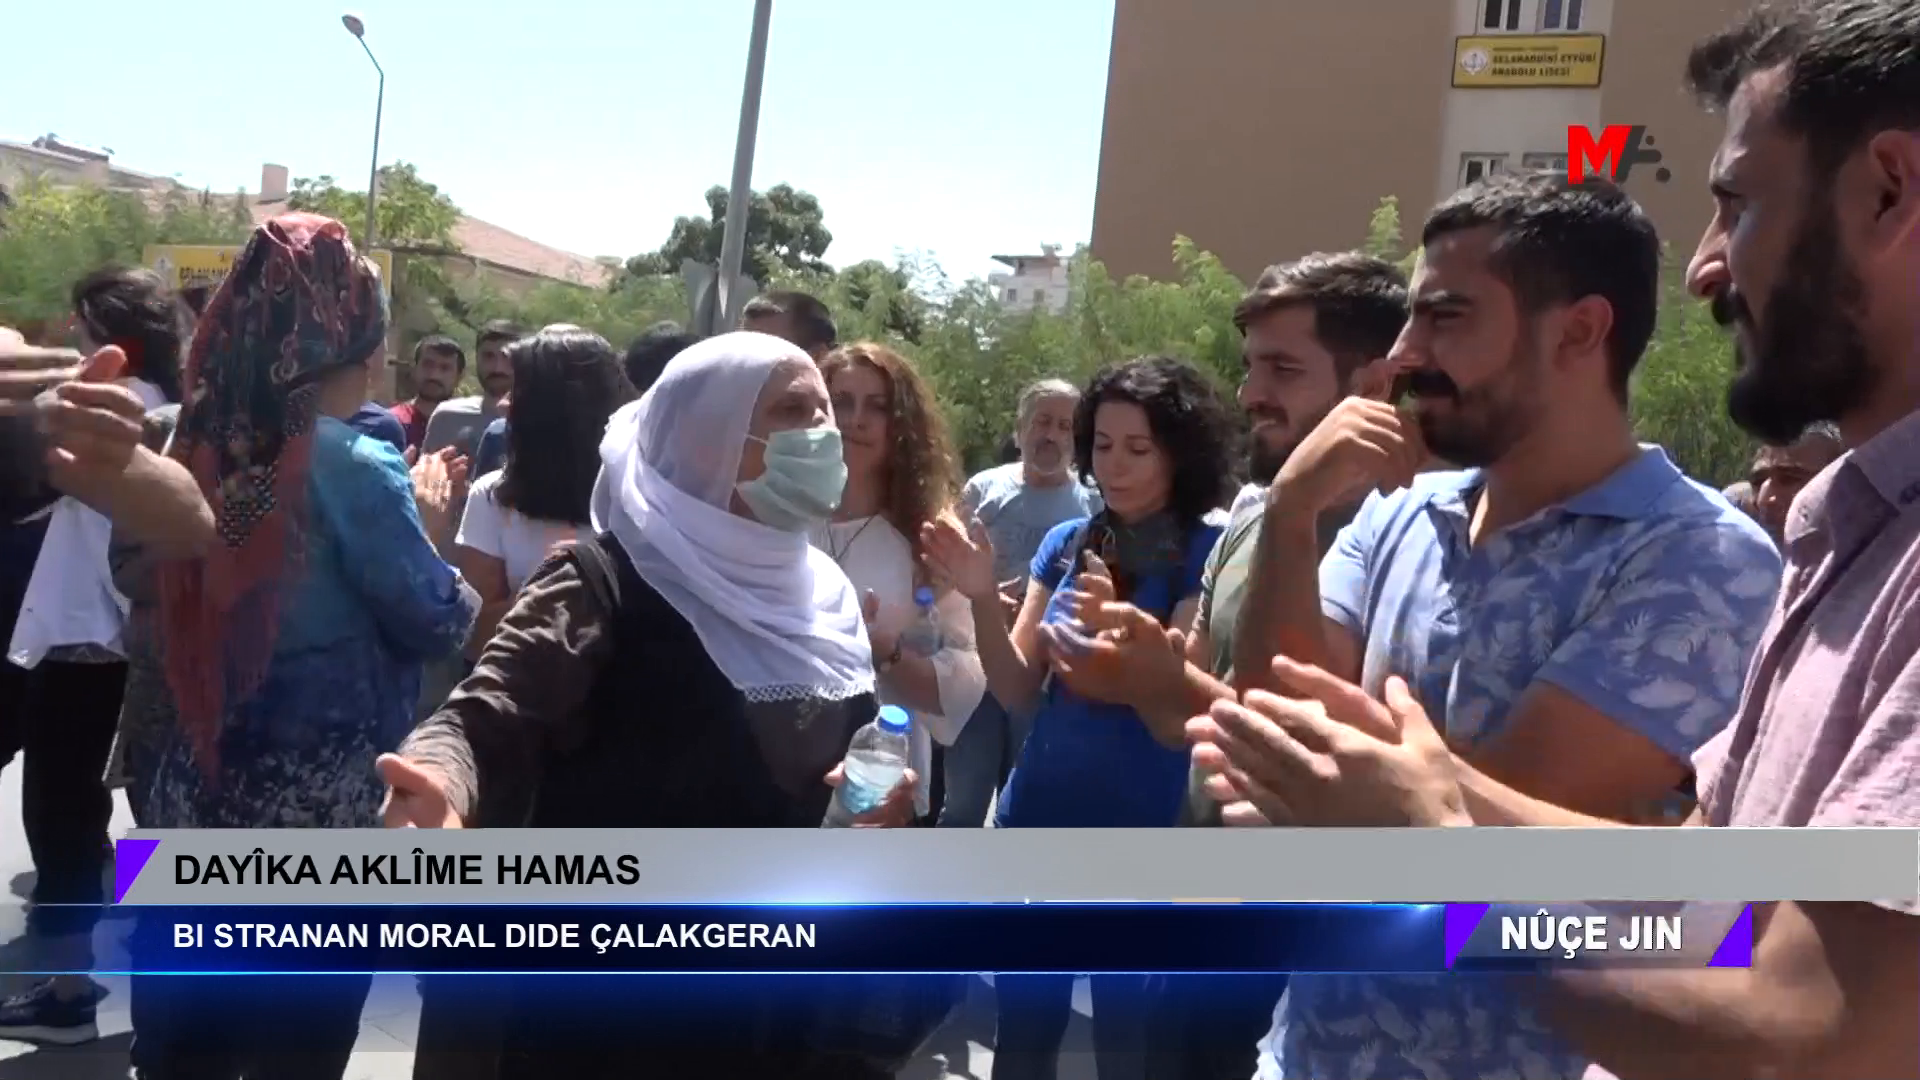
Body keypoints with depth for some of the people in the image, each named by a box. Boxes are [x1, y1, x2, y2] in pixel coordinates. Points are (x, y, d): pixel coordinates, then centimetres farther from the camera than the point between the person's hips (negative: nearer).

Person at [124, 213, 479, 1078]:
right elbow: (437, 624, -10)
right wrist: (421, 521, 7)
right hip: (323, 798, -6)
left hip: (198, 788, 6)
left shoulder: (197, 450, 2)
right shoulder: (357, 468, -17)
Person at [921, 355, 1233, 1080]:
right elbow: (1019, 692, 3)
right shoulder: (1066, 543, 4)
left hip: (1142, 834, -5)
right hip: (1036, 818, 5)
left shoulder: (1205, 555, -12)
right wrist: (984, 600, -14)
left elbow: (1179, 723, -16)